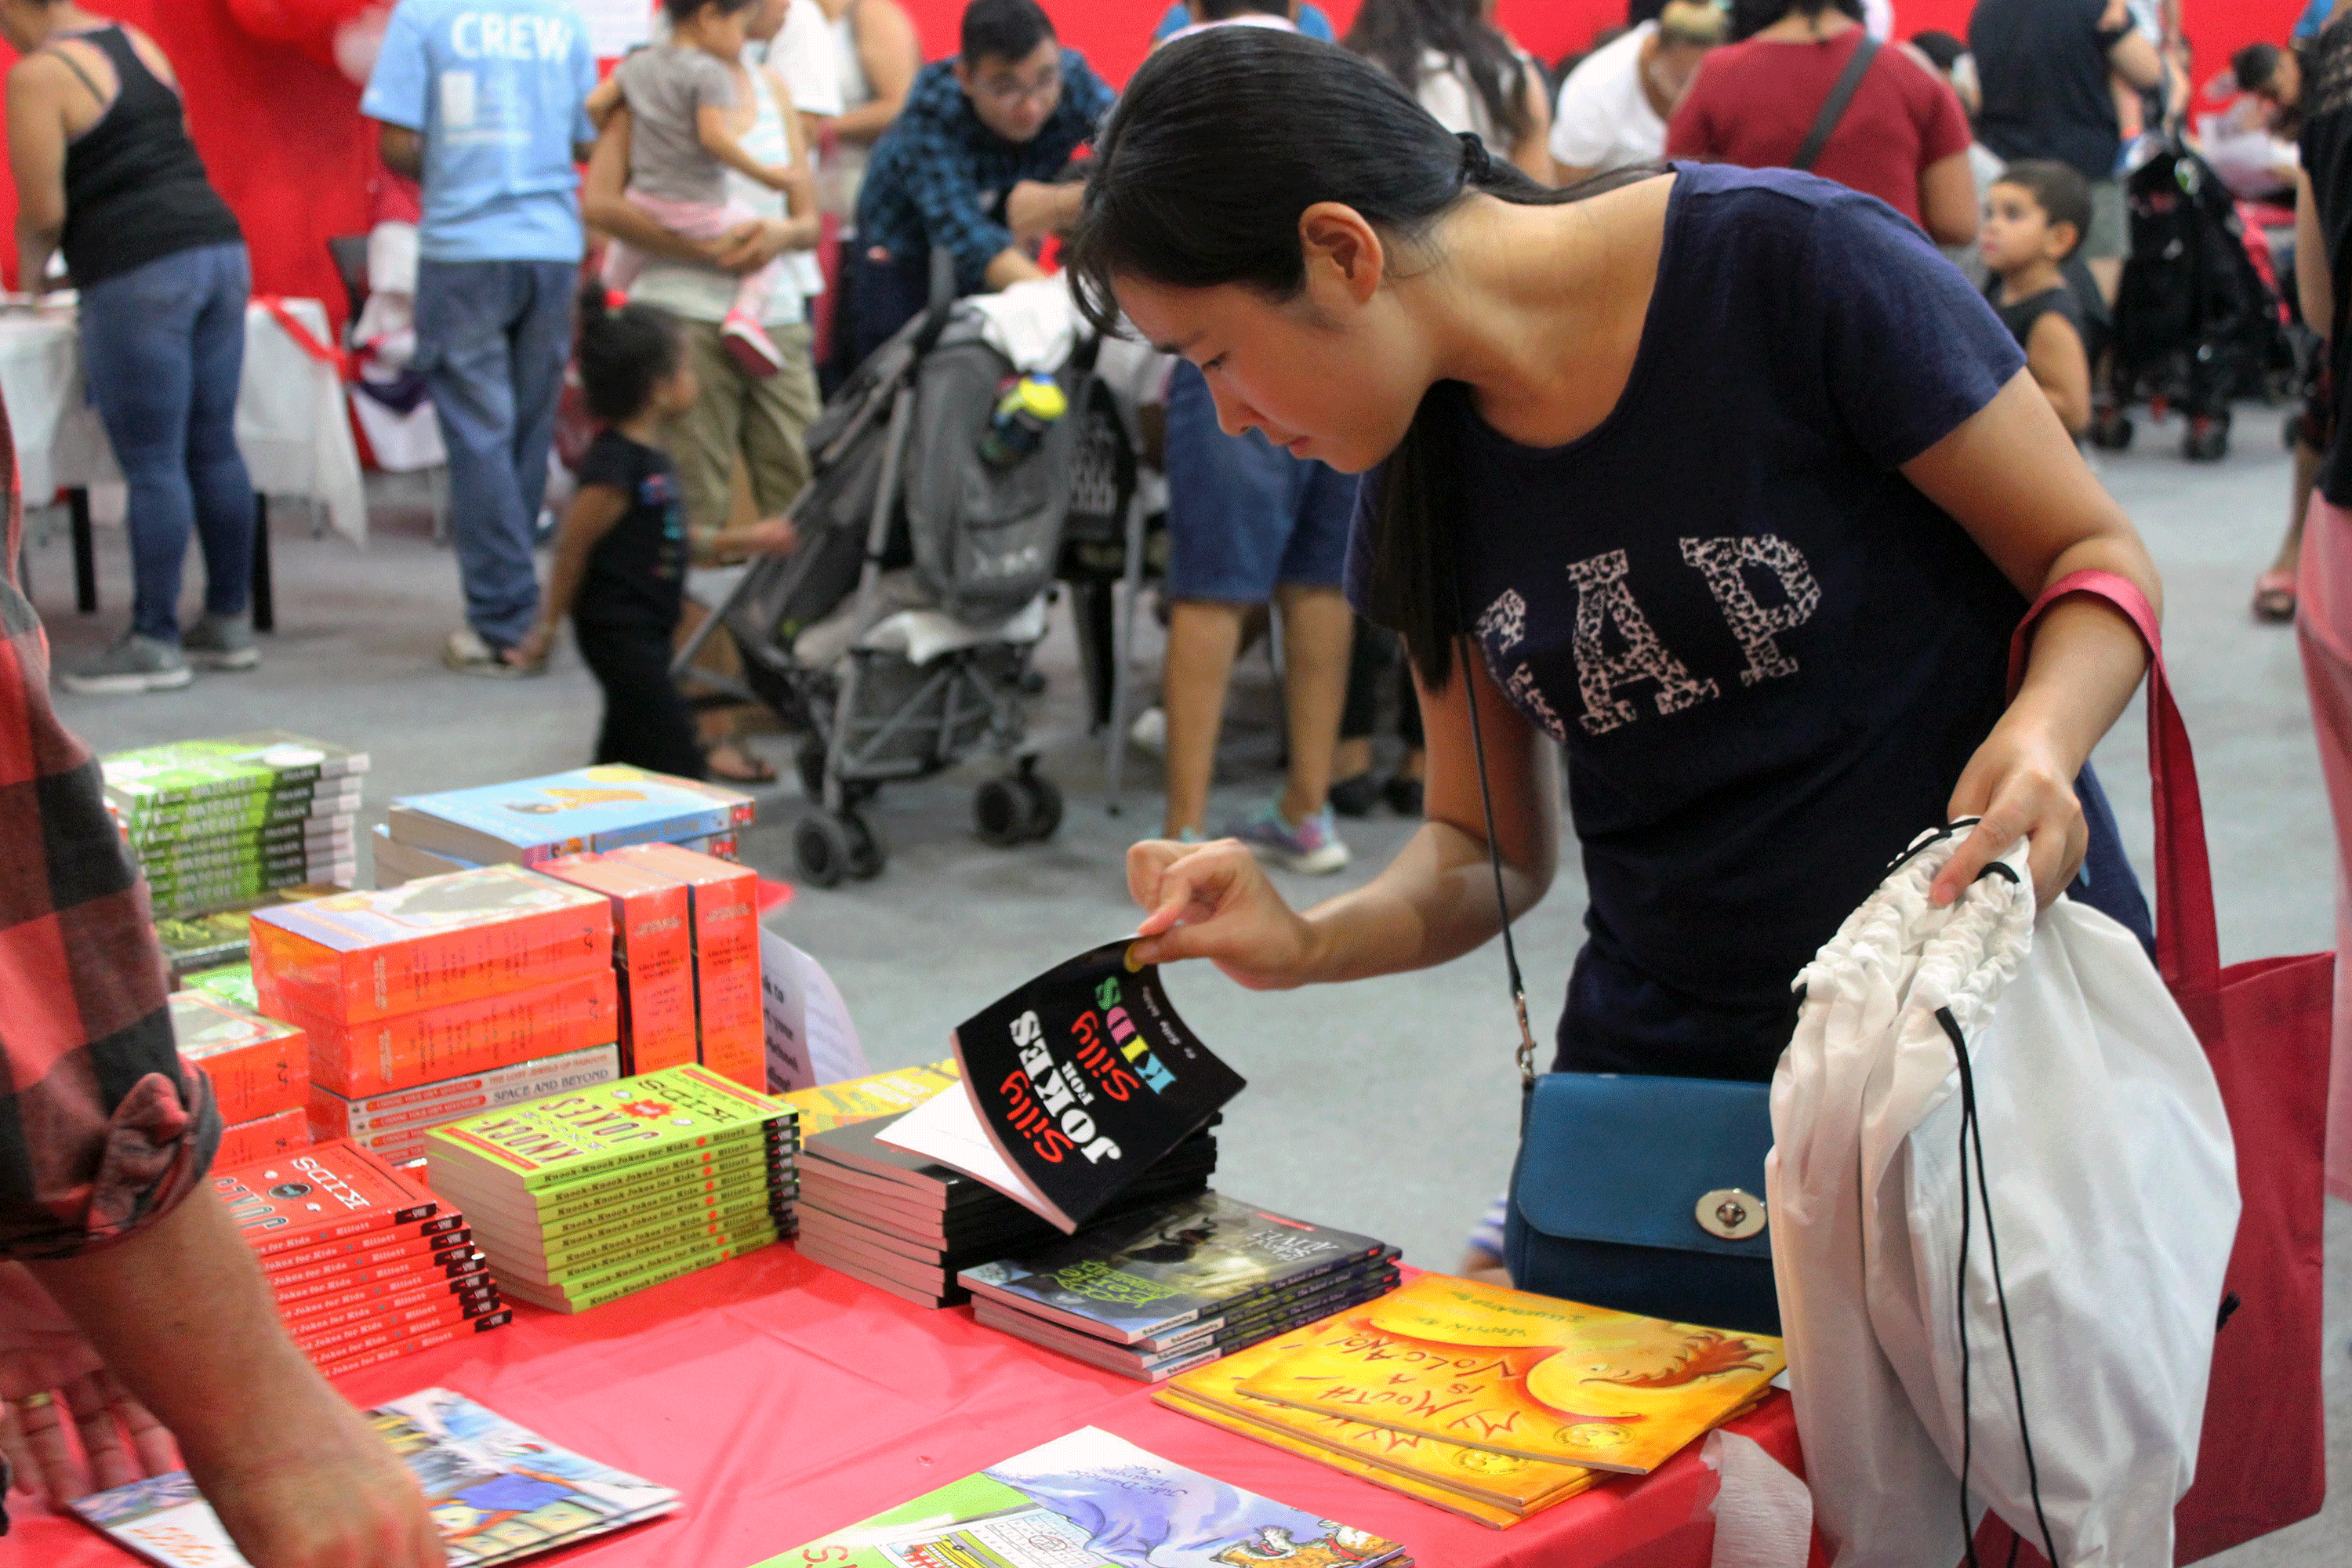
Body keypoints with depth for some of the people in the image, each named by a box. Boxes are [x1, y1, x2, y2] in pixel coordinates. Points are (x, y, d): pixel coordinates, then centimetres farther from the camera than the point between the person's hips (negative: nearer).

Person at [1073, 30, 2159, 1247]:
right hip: (1667, 1065, 5)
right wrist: (1312, 945, -10)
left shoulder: (1793, 264, -16)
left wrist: (2040, 737, -27)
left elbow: (2096, 552, -8)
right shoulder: (1426, 467, 2)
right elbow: (1490, 846, 9)